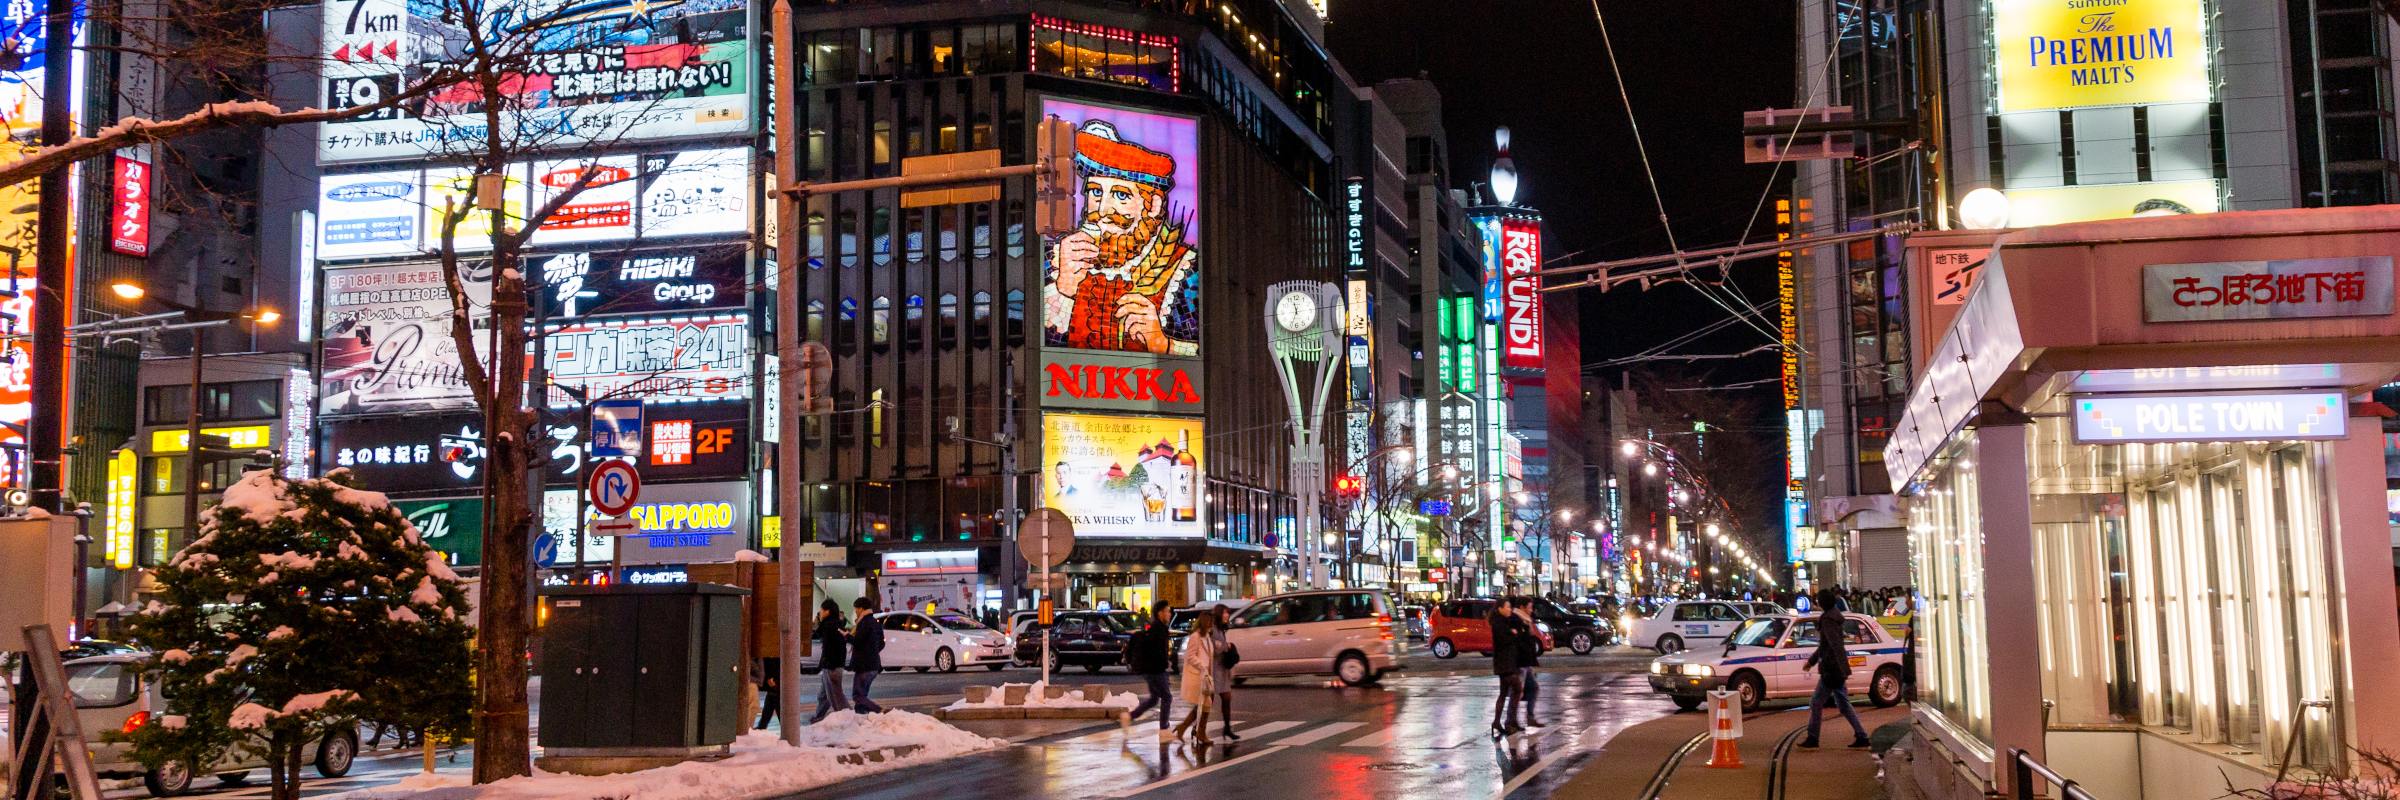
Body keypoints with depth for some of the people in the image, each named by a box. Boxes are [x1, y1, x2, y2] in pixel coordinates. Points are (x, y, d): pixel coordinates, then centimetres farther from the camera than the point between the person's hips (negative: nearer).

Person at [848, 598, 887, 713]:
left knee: (857, 696, -6)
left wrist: (847, 635, -3)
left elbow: (857, 642, -20)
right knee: (862, 695, 15)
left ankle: (883, 712, -19)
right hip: (874, 665, 9)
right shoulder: (877, 623, 14)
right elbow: (881, 644, 21)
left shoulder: (865, 623, -15)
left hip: (864, 666, -9)